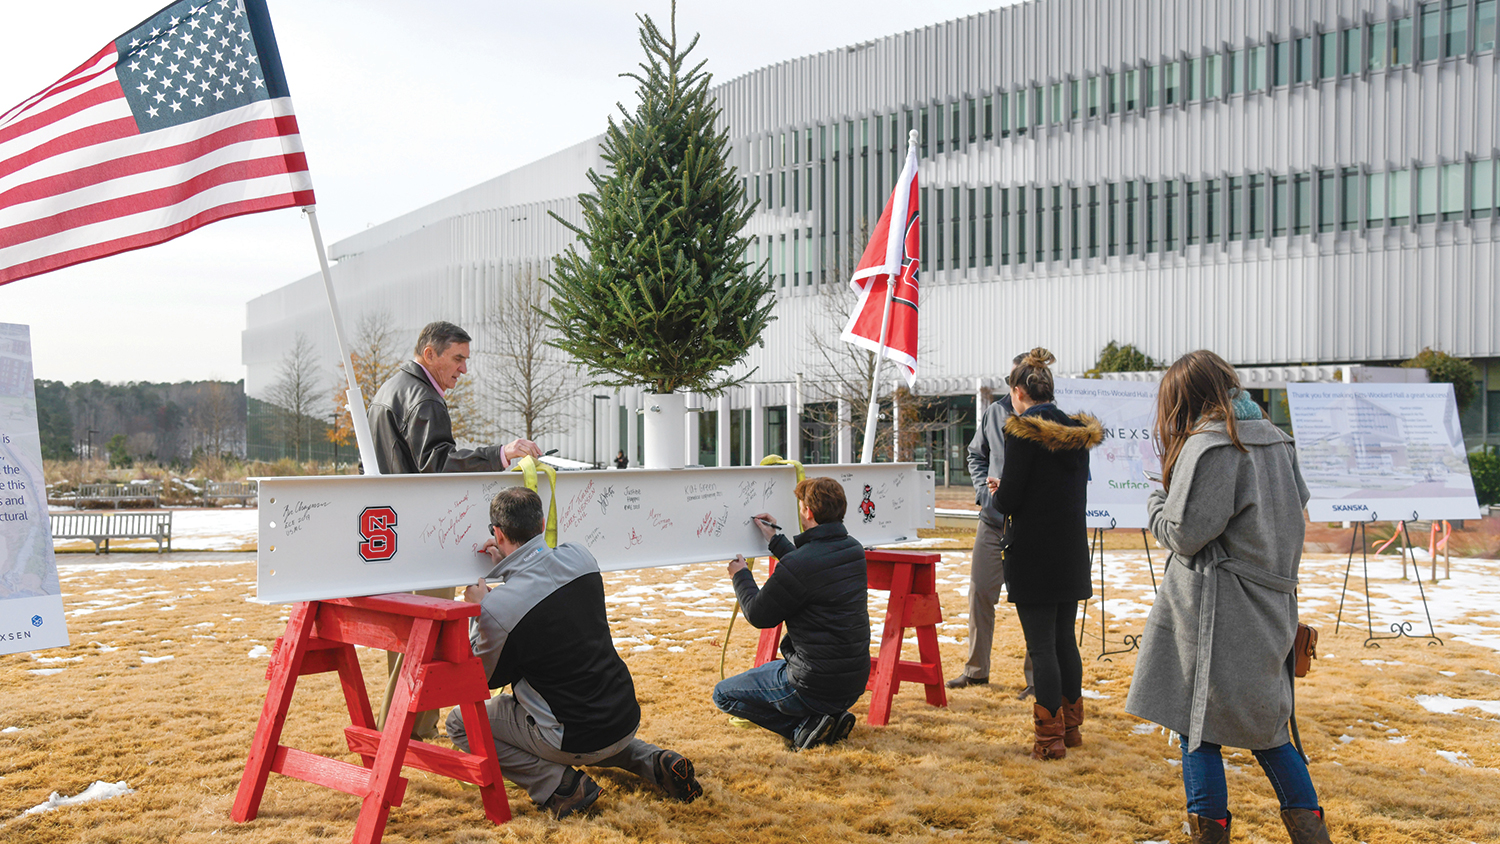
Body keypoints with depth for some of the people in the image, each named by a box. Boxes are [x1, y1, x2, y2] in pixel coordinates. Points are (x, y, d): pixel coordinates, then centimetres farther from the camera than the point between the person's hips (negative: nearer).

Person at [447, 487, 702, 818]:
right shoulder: (580, 557, -4)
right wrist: (508, 565, 12)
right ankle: (653, 761, 15)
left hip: (575, 739, -6)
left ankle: (559, 784, 0)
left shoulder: (496, 608, -21)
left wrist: (477, 613, 6)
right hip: (627, 720, 6)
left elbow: (489, 677, -2)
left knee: (461, 723, 11)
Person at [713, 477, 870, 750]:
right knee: (770, 670, 34)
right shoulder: (854, 550, 2)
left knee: (723, 694, 10)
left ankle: (805, 724, -5)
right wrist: (776, 540, 28)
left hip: (816, 686, -8)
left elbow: (758, 615, -9)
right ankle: (832, 716, 12)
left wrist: (740, 576, 8)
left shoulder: (797, 565, -23)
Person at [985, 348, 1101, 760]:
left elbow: (1009, 498, -16)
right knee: (1065, 639, 16)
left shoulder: (1022, 432, -14)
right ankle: (1071, 726, 25)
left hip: (1033, 554, -7)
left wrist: (995, 500, 8)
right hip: (1072, 552, 7)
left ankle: (1050, 737, 4)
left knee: (1041, 644, -1)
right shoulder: (1078, 432, 7)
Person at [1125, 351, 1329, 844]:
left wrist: (1156, 502, 2)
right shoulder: (1273, 438, 9)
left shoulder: (1208, 445, -16)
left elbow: (1184, 534, -16)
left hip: (1216, 608, -8)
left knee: (1198, 722, 2)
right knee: (1261, 721, 18)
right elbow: (1298, 502, 19)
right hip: (1269, 603, 8)